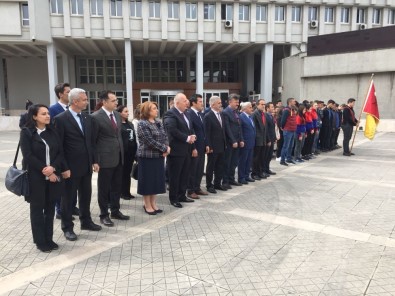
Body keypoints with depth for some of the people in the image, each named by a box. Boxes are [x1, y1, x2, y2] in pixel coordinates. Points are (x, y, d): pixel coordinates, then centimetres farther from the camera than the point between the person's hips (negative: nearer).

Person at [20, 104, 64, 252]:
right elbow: (28, 156, -12)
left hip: (53, 175, 4)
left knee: (50, 208, 9)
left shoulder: (52, 132, 7)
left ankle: (49, 239, 21)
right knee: (37, 209, 6)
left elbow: (60, 152, 3)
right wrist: (45, 171, -16)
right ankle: (40, 241, 17)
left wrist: (53, 168, -14)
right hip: (36, 177, -4)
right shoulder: (26, 132, -5)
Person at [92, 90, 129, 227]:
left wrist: (122, 152, 14)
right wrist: (95, 160, -9)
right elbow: (92, 140, -9)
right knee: (104, 188, 6)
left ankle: (115, 211, 29)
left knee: (117, 186, 15)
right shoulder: (96, 117, -12)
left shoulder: (117, 114, 10)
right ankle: (104, 215, 19)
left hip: (118, 157, 7)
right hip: (105, 158, -7)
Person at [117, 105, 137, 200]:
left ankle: (127, 192, 22)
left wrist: (135, 150, 9)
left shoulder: (130, 124, 15)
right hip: (122, 152, -6)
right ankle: (122, 192, 16)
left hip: (131, 152, 6)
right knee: (122, 173, 5)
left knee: (128, 172, 12)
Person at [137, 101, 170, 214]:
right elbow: (150, 141, -20)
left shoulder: (158, 123, 10)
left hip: (159, 156, 7)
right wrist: (164, 148, -17)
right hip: (147, 156, -7)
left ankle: (153, 203, 22)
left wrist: (166, 147, -12)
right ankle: (147, 205, 15)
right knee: (148, 180, 2)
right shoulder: (142, 124, -13)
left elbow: (165, 136, 8)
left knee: (157, 179, 11)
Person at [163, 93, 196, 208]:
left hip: (186, 150, 9)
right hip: (176, 150, -9)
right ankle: (173, 199, 13)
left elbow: (190, 129, 20)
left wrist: (192, 136, -1)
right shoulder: (170, 114, -14)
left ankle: (182, 196, 27)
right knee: (174, 176, 2)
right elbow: (172, 130, -25)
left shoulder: (185, 114, 15)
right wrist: (187, 138, -18)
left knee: (184, 174, 15)